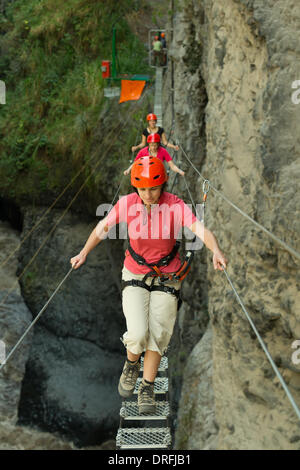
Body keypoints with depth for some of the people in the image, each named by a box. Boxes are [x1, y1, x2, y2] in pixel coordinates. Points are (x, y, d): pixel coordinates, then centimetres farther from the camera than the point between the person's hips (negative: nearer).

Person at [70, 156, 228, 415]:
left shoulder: (176, 205, -19)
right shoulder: (127, 203, -14)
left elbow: (201, 229, -31)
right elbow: (103, 227, 0)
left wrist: (216, 250, -50)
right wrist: (84, 253, -10)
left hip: (167, 277, 0)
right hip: (135, 275, 0)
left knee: (157, 336, 2)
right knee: (137, 334, -16)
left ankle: (147, 388, 22)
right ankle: (131, 365, 19)